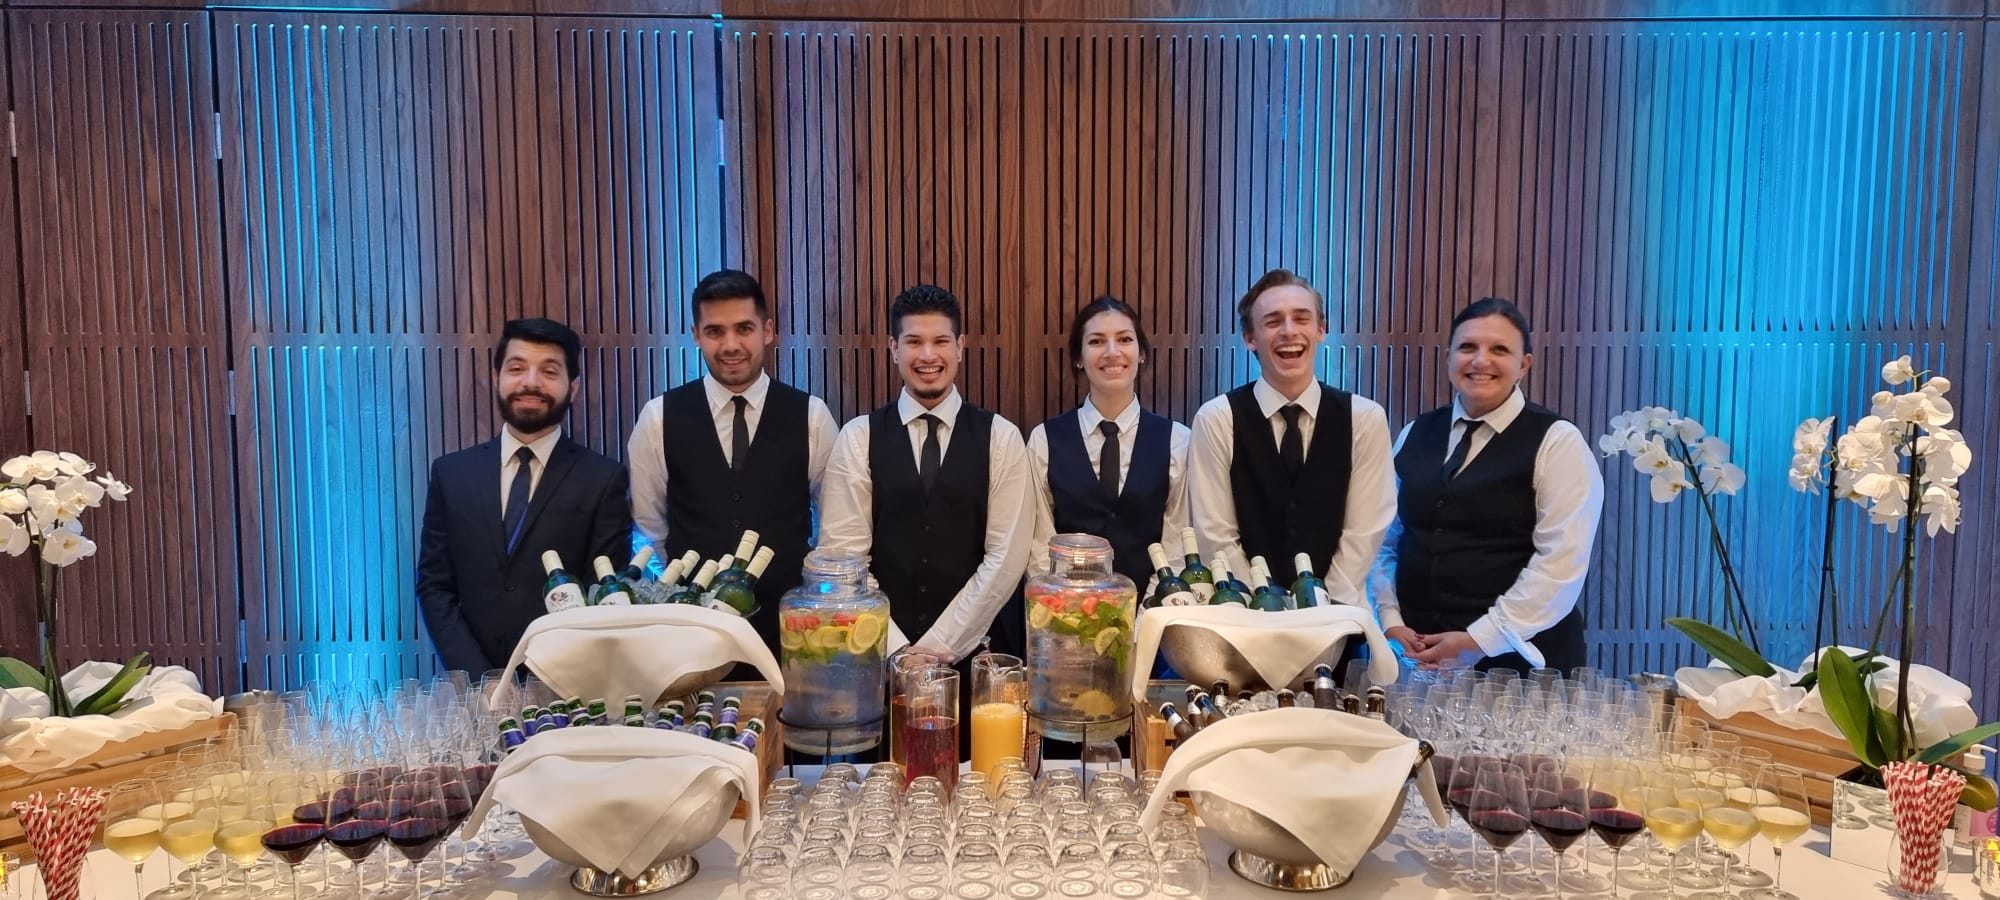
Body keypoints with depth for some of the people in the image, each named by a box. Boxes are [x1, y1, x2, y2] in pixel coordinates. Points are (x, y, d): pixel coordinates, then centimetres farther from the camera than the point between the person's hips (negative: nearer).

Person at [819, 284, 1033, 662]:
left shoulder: (1001, 437, -2)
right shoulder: (858, 437, -2)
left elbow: (1007, 556, -6)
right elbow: (843, 553, -6)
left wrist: (939, 646, -11)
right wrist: (896, 650, -13)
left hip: (972, 652, 0)